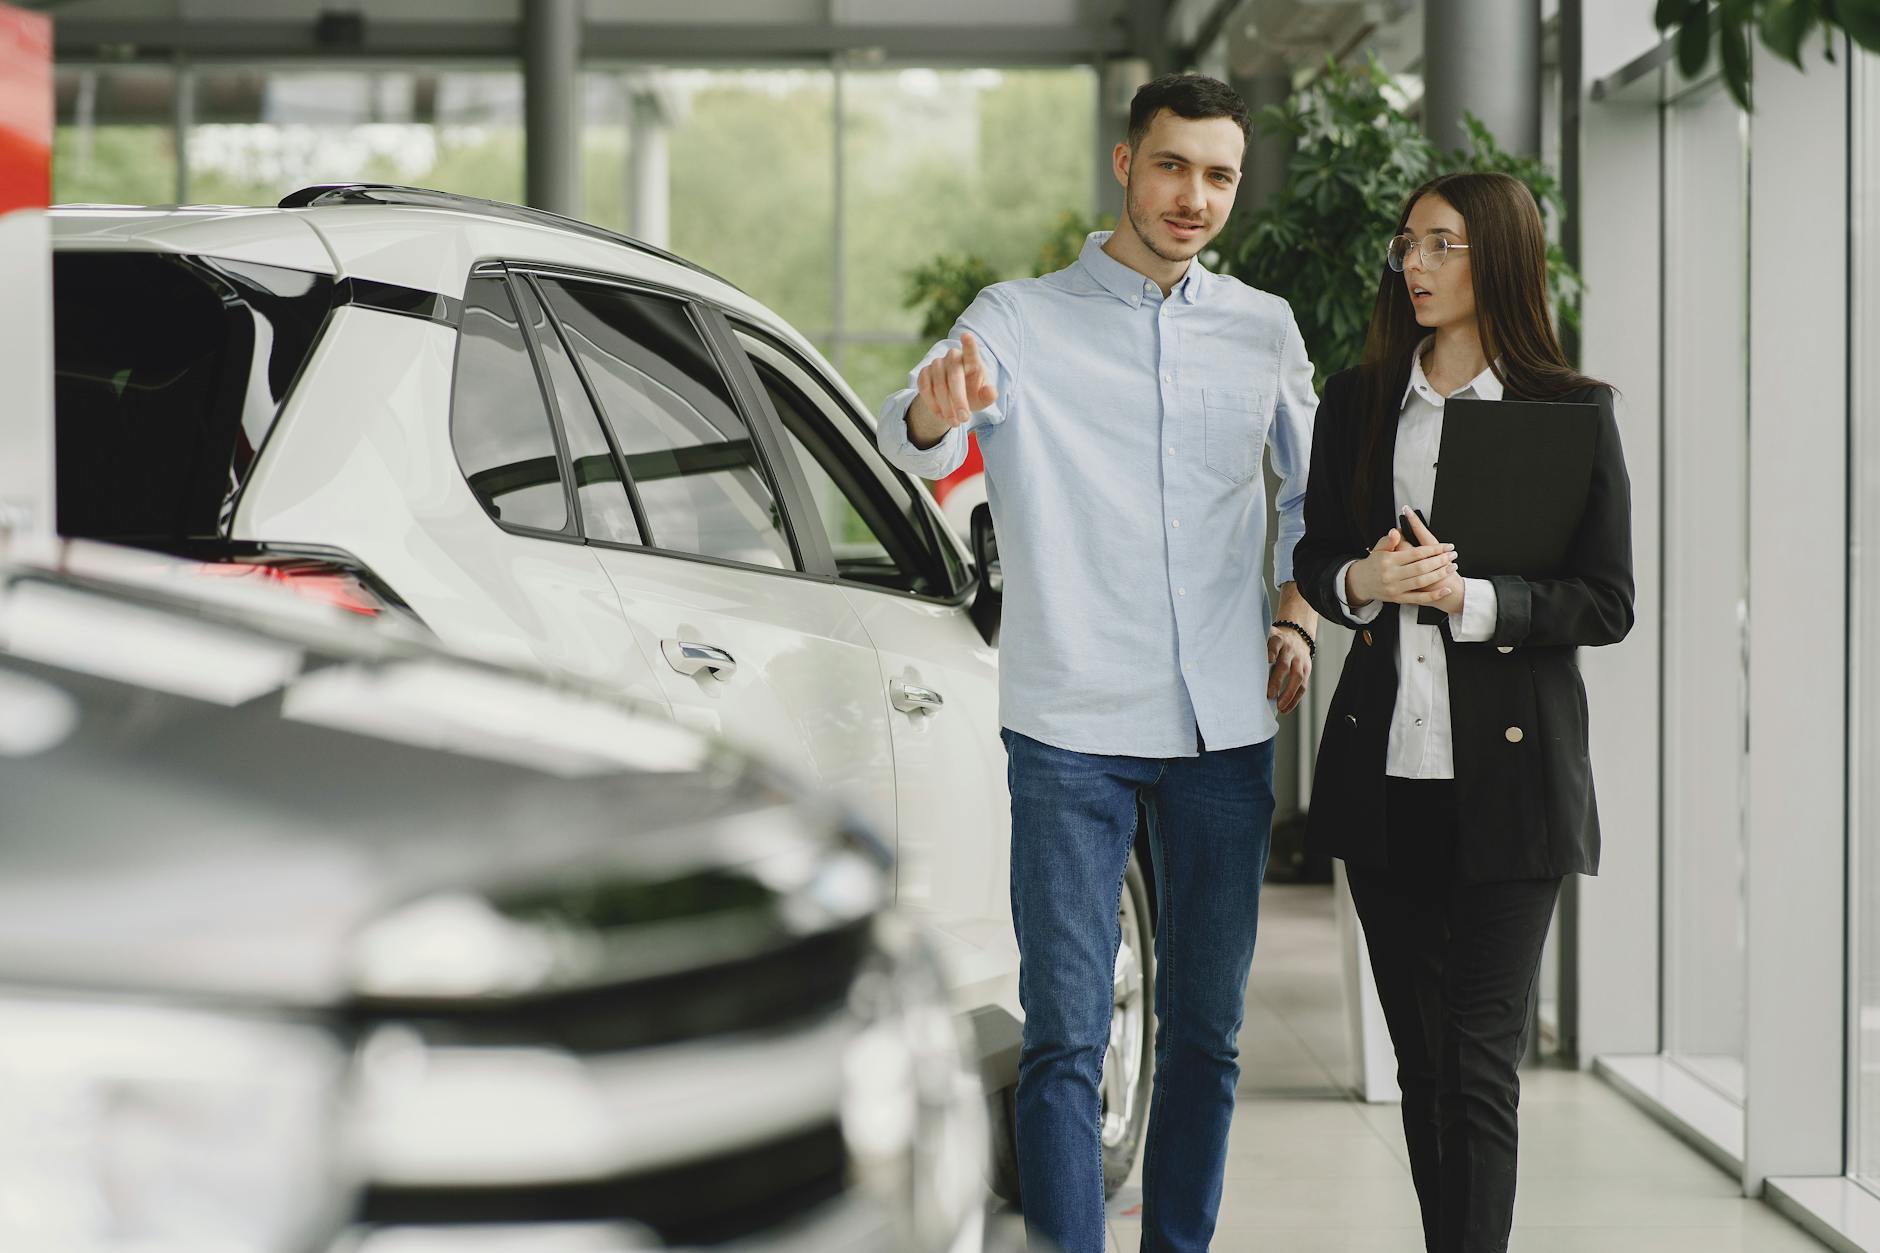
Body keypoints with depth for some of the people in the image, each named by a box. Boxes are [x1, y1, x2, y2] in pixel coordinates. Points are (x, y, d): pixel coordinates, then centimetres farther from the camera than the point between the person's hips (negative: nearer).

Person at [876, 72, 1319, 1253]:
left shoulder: (1264, 329, 10)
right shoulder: (1020, 320, -1)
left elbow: (1315, 487, 24)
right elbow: (917, 445, -18)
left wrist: (1298, 619, 8)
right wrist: (937, 409, -41)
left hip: (1226, 725, 4)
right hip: (1072, 726, -3)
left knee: (1208, 1027, 10)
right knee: (1067, 1035, -7)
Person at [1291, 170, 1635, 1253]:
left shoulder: (1574, 411, -2)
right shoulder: (1359, 401, 10)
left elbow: (1608, 604, -4)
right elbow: (1314, 558, 14)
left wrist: (1468, 596, -18)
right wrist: (1362, 583, -9)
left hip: (1508, 775, -4)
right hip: (1385, 772, 4)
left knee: (1481, 1063, -6)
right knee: (1421, 1059, 11)